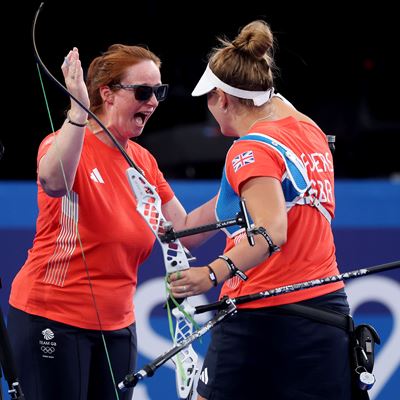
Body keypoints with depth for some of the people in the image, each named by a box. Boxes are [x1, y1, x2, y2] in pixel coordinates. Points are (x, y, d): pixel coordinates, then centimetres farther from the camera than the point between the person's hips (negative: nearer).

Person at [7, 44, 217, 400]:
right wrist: (78, 112, -44)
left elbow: (183, 232, 9)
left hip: (117, 325, 6)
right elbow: (53, 181, -36)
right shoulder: (68, 143, -11)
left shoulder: (144, 161, 8)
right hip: (53, 319, -6)